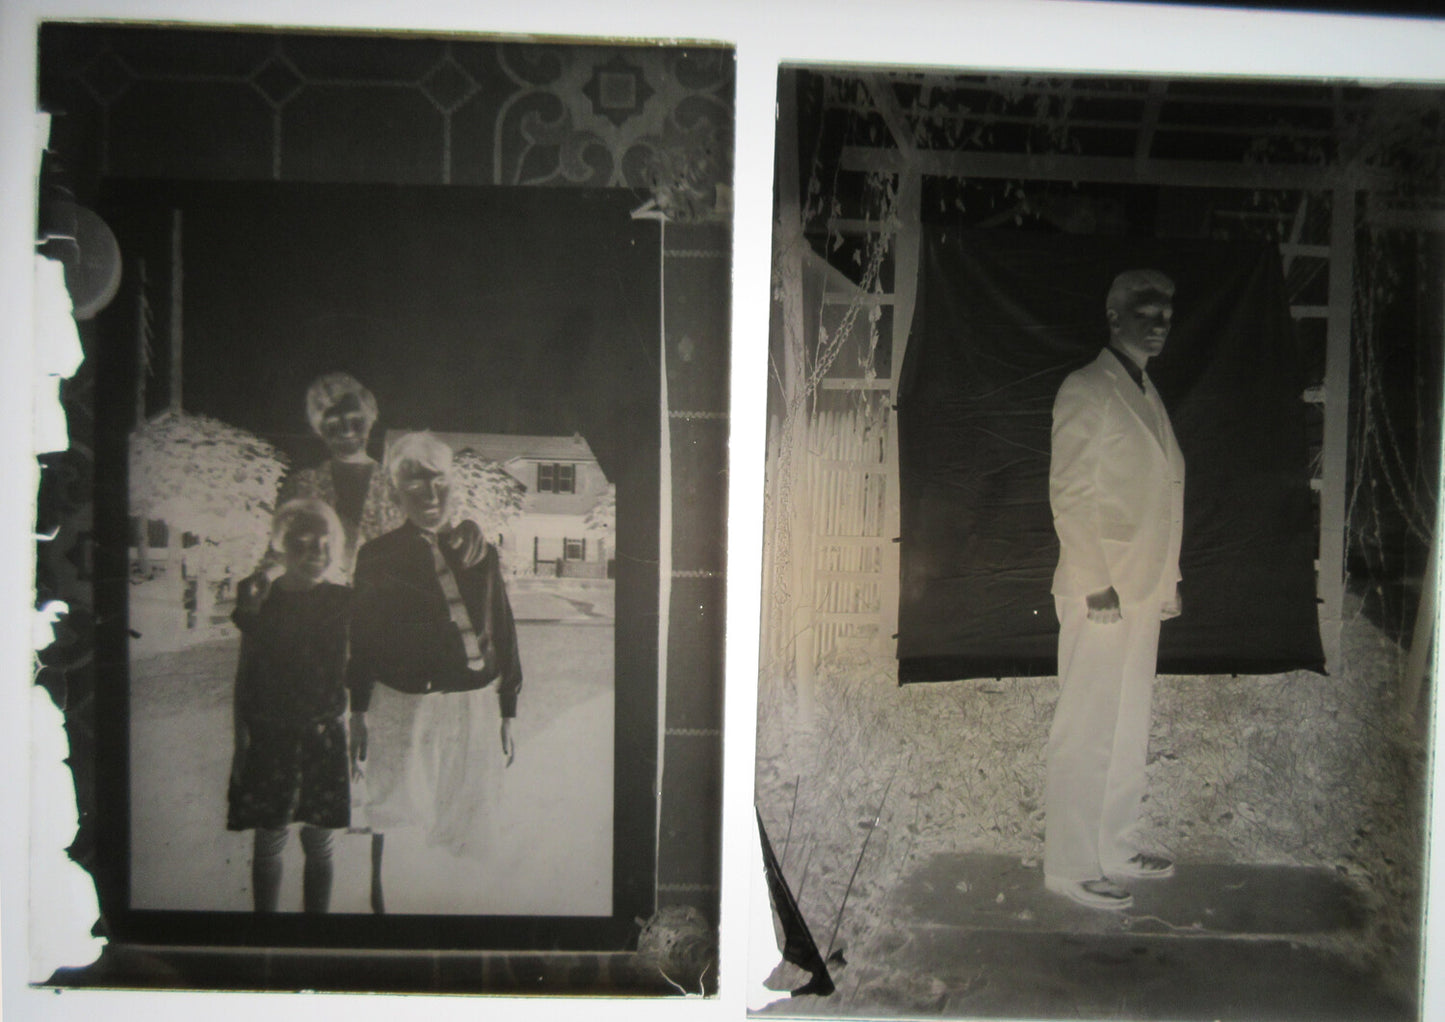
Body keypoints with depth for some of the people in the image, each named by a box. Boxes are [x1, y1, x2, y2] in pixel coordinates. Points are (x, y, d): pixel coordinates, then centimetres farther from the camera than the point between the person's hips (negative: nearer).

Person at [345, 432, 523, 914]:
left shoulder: (481, 553, 9)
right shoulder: (377, 557, 4)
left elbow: (504, 633, 12)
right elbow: (361, 639, 7)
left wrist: (507, 712, 11)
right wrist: (358, 714, 6)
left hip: (474, 709, 2)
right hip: (402, 708, -2)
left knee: (468, 833, 7)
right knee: (396, 825, -2)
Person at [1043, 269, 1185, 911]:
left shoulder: (1146, 394, 18)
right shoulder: (1087, 390, -8)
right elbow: (1069, 492, -13)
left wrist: (1167, 582, 16)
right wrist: (1097, 581, -17)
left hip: (1143, 592, 9)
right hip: (1101, 593, -9)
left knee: (1129, 729, 14)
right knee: (1086, 731, -3)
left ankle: (1113, 851, 26)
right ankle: (1069, 865, 5)